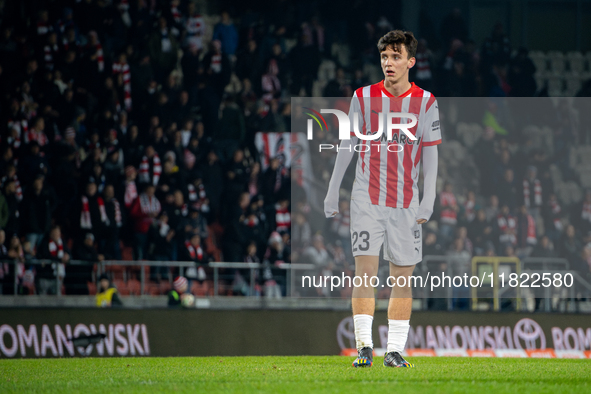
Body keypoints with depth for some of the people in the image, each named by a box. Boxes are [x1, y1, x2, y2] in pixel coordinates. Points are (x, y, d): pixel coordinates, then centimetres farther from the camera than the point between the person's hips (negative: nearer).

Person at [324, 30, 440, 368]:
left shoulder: (425, 102, 3)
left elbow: (430, 153, 4)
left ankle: (395, 350, 7)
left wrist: (428, 199, -5)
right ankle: (365, 347, -11)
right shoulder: (364, 97, 3)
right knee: (365, 268, -11)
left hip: (406, 203, 1)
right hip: (367, 198, -1)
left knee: (403, 276, 2)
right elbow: (347, 146, 9)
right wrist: (333, 191, 8)